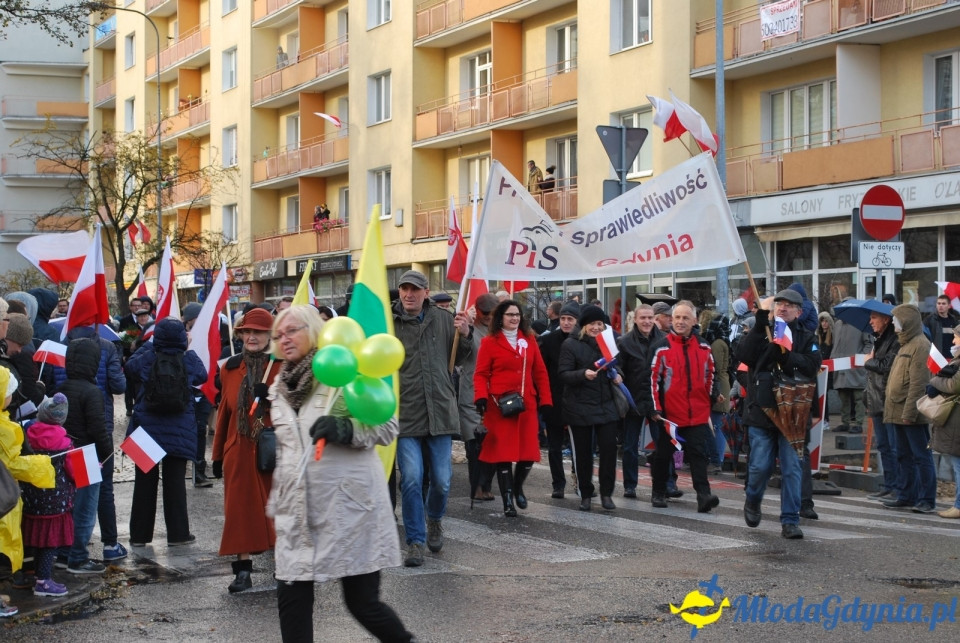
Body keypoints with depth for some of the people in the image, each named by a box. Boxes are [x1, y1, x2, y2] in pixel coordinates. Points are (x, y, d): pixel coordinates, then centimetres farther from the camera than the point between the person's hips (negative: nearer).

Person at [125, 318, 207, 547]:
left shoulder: (147, 358, -9)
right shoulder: (189, 359, -9)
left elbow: (129, 365, 11)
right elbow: (202, 376, 10)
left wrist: (147, 345, 16)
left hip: (147, 428, 1)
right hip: (178, 431, -1)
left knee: (145, 482, 9)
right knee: (175, 482, 6)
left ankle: (139, 534, 13)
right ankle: (177, 533, 7)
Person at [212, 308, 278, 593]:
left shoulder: (281, 366, -1)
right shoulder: (231, 368, 9)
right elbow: (224, 412, 14)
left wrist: (272, 397, -22)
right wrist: (218, 454, 16)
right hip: (239, 451, 3)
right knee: (240, 509, 2)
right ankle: (242, 569, 6)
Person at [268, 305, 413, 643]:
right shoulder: (280, 387, 15)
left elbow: (387, 425, -7)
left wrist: (344, 428, -23)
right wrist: (277, 500, 24)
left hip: (350, 505, -6)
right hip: (299, 510, 6)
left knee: (363, 603, -2)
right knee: (291, 599, 0)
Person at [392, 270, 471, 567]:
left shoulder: (443, 320, 4)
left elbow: (458, 359, 14)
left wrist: (464, 335, -3)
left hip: (440, 412, 2)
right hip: (405, 414, -2)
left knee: (442, 480, 8)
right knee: (411, 480, -6)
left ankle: (434, 519, 39)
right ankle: (415, 541, 8)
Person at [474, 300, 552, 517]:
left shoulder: (529, 340, 11)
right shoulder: (490, 342, 0)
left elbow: (540, 372, 12)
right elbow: (481, 374, -2)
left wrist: (545, 400, 6)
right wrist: (481, 397, -18)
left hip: (526, 405, 3)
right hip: (500, 406, -3)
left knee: (529, 452, 2)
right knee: (503, 452, -3)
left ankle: (517, 487, 29)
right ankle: (507, 500, 6)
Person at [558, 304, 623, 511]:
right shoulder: (570, 345, -3)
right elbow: (564, 374, -10)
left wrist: (617, 376, 2)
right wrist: (583, 374, -27)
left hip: (606, 406, 3)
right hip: (580, 407, -3)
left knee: (609, 449, -4)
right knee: (583, 452, 4)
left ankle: (606, 493, 7)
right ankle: (585, 495, 16)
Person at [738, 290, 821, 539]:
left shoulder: (806, 338, 7)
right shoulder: (760, 332, 5)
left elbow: (812, 366, -9)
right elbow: (744, 355, -15)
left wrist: (787, 354, -22)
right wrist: (761, 322, -19)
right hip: (761, 412, 0)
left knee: (792, 468, -2)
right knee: (760, 467, 0)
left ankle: (790, 521, 5)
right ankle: (752, 502, 30)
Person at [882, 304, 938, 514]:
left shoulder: (920, 345, -14)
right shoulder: (905, 345, 17)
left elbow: (918, 383, -20)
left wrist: (909, 412, -22)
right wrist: (890, 406, 16)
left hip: (911, 413, -10)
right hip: (899, 411, 10)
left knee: (921, 455, -5)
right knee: (905, 455, 14)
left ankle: (927, 500, -2)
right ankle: (908, 496, 21)